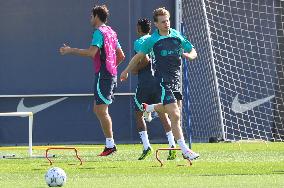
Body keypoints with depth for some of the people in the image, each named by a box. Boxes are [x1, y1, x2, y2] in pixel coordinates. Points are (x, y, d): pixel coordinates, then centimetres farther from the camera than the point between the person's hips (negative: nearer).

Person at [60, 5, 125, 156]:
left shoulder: (99, 32, -10)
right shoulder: (111, 32, 18)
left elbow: (91, 52, -24)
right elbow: (121, 56, 22)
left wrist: (70, 51, -17)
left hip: (103, 75, -9)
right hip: (111, 74, 9)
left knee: (101, 110, -8)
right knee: (98, 109, 12)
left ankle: (110, 145, -9)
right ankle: (109, 142, 8)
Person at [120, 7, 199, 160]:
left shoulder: (176, 36, 5)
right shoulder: (152, 40, -4)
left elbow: (193, 52, 12)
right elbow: (139, 56, 10)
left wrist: (189, 55, -12)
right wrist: (126, 71, 18)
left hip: (176, 78, 5)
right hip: (163, 79, -5)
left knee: (168, 108, 22)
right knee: (175, 115, -13)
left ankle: (148, 108, 53)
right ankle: (185, 150, -12)